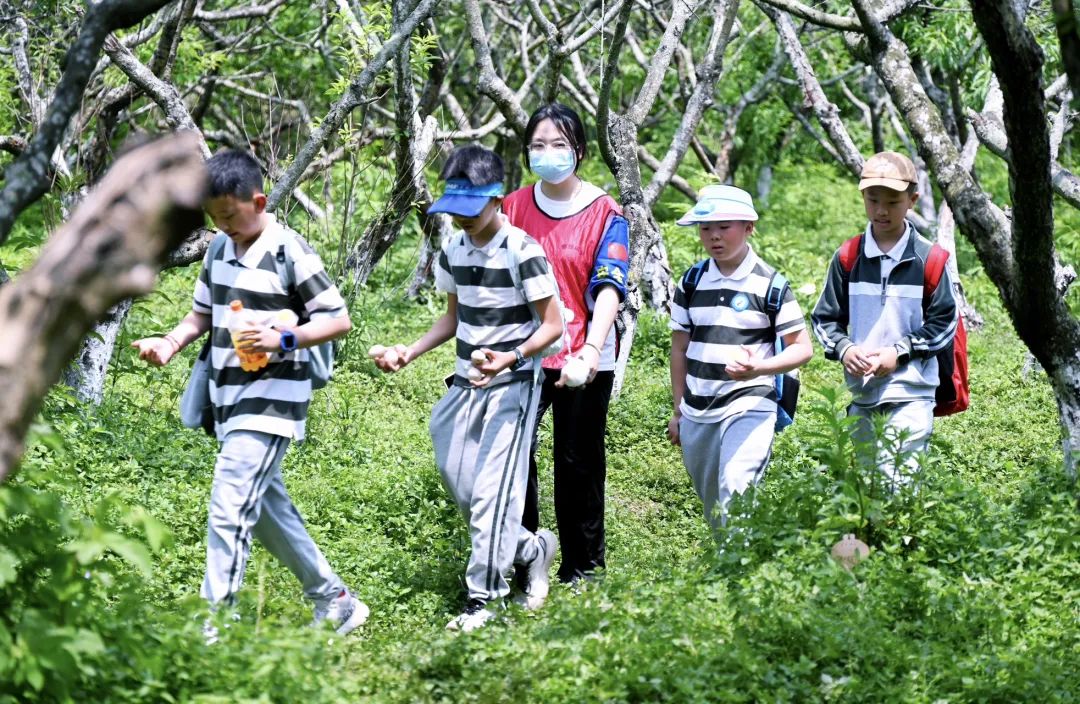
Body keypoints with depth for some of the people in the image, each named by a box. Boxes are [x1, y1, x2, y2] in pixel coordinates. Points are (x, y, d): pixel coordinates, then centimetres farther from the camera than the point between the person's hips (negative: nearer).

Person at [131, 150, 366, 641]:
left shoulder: (289, 254, -13)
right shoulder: (219, 250, 9)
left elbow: (339, 320, -11)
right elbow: (202, 314, 20)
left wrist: (283, 340, -25)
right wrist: (171, 343, 0)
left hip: (271, 402, -9)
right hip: (230, 399, 9)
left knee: (230, 512, -14)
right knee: (266, 508, 16)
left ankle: (213, 627, -13)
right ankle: (334, 600, 29)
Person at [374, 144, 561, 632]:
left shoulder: (522, 252, -16)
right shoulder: (453, 251, 6)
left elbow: (552, 325, -13)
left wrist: (510, 358, -29)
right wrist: (410, 352, 5)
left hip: (512, 386, -8)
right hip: (466, 382, 8)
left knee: (491, 490, -11)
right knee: (458, 483, 8)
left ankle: (484, 596, -4)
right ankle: (531, 549, 29)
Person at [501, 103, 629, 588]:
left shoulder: (604, 213, -2)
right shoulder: (513, 208, 7)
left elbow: (610, 285, -12)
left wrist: (593, 348, -27)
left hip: (584, 360, -2)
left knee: (579, 464, 7)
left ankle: (582, 567, 18)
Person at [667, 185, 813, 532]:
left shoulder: (770, 284, -5)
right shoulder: (691, 282, 8)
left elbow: (802, 348, -4)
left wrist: (758, 368, -22)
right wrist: (678, 412, 15)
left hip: (749, 406, -5)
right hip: (697, 412, 5)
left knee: (735, 493, -23)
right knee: (712, 506, 11)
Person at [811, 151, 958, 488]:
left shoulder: (928, 258, -3)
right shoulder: (847, 258, 5)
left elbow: (943, 323, 0)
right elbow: (825, 318, 10)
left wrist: (899, 352, -10)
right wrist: (844, 349, -10)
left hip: (911, 394, -4)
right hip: (861, 395, 4)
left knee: (902, 483, -13)